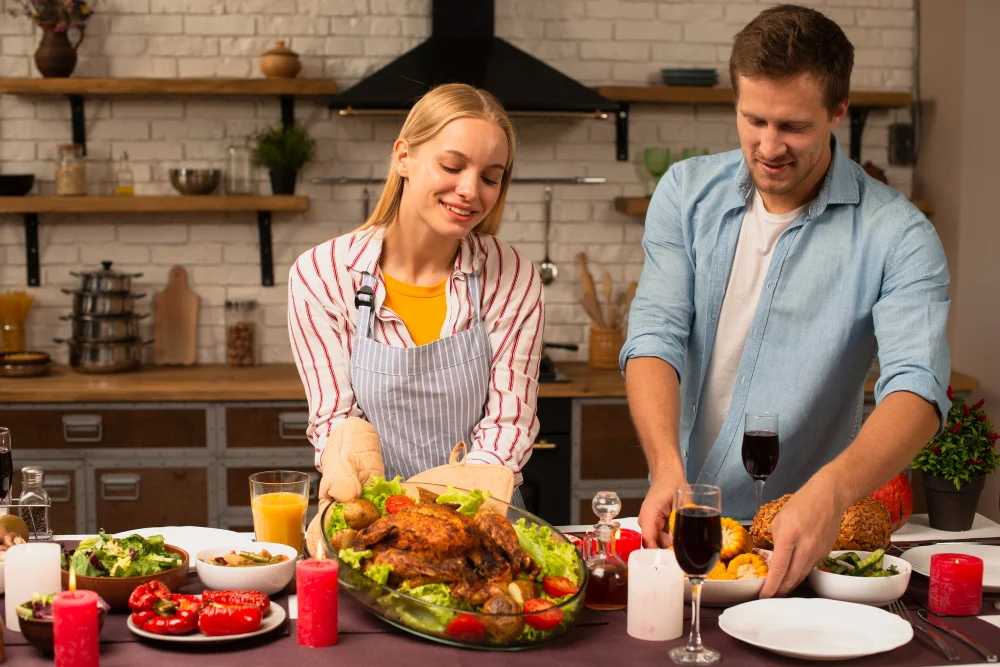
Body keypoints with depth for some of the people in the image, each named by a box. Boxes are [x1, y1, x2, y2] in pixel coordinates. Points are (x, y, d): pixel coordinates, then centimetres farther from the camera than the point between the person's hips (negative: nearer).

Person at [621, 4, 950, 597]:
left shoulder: (897, 234, -9)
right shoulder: (687, 193, 1)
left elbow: (918, 389, -22)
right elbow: (656, 336, -8)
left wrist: (831, 493, -41)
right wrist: (667, 468, -26)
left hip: (802, 530, -2)